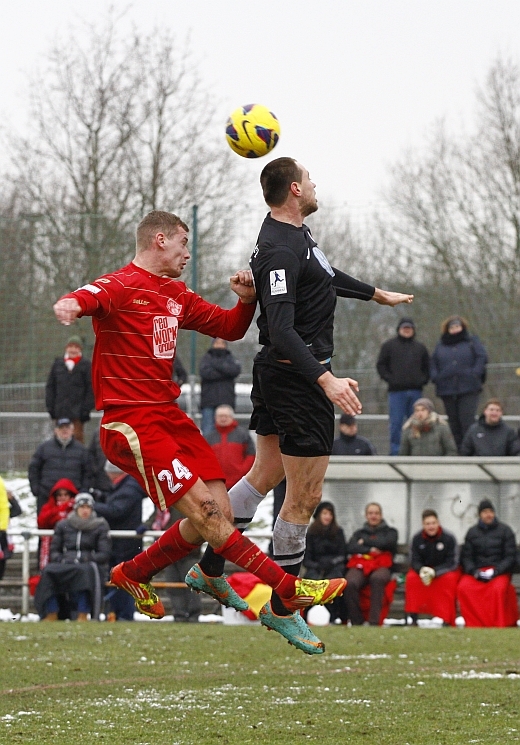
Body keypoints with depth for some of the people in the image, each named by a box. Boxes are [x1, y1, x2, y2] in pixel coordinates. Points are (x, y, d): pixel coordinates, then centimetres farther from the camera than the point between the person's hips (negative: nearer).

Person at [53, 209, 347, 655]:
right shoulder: (121, 287, -7)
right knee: (205, 512, -16)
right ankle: (288, 589, -16)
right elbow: (85, 300, -30)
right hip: (131, 423, -9)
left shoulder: (176, 296, 20)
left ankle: (133, 574, 19)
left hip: (169, 415, 9)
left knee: (219, 514, -1)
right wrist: (71, 305, -56)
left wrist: (246, 300, 5)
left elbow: (229, 328, 28)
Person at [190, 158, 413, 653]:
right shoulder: (280, 249, -23)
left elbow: (324, 275, 31)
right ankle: (282, 608, 6)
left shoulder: (294, 235, 10)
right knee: (305, 495, -3)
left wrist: (377, 294, 44)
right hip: (298, 375, -11)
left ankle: (209, 566, 29)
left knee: (265, 475, 22)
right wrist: (326, 380, -38)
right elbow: (281, 328, -30)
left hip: (276, 371, 11)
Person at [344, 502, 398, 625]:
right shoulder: (359, 533, 30)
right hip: (359, 565, 2)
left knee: (377, 578, -41)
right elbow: (350, 548, 11)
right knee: (350, 583, -35)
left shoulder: (389, 531, 25)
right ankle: (356, 620, -29)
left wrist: (365, 541, 8)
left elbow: (388, 543, 1)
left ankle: (374, 621, -42)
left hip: (381, 566, -2)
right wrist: (370, 550, -3)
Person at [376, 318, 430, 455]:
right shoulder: (389, 346, 7)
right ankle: (395, 451, -5)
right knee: (396, 422, -7)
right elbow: (381, 365, 6)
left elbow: (427, 367, 21)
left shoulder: (420, 347, 16)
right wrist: (389, 378, -7)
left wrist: (423, 380, 4)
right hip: (396, 391, -3)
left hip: (415, 391, 3)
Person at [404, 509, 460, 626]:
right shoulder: (417, 539, -6)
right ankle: (413, 618, -25)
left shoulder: (449, 538, -13)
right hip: (423, 570, 2)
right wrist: (422, 570, -30)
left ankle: (447, 620, -30)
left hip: (444, 571, -2)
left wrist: (434, 572, -29)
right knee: (411, 578, -27)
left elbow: (452, 563, -14)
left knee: (449, 579, -34)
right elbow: (414, 561, -5)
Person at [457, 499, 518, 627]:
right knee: (463, 588, -29)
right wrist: (474, 572, -12)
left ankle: (499, 624, -30)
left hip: (500, 572, -2)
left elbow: (511, 557, 1)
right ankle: (473, 623, -28)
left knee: (498, 589, -36)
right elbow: (465, 557, 8)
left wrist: (495, 571, -13)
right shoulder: (472, 532, 14)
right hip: (476, 571, 2)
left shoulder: (505, 530, 7)